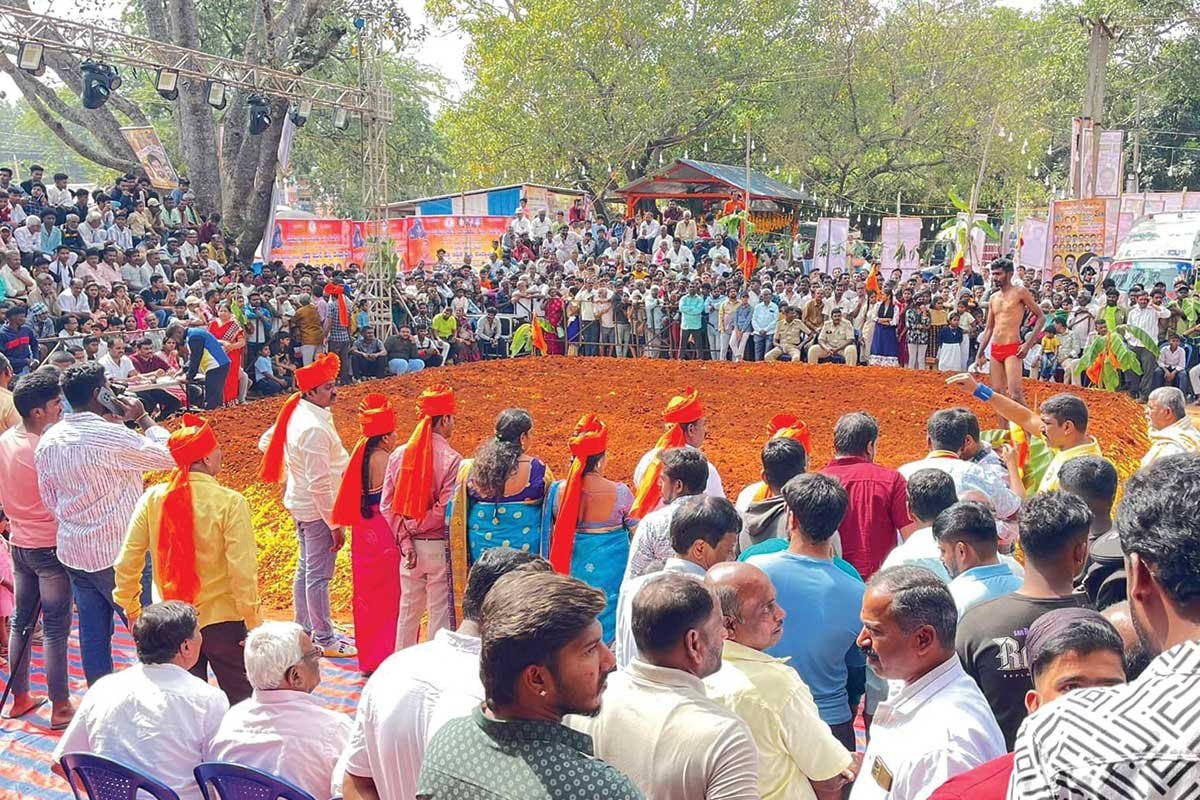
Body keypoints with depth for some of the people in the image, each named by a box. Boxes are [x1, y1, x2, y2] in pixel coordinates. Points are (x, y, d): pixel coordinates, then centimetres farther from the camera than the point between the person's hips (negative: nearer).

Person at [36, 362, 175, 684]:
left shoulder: (48, 441, 3)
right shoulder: (110, 437, -21)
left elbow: (51, 501, 10)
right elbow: (169, 455, -13)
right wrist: (141, 417, -3)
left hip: (74, 552, 7)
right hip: (119, 555, -7)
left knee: (93, 634, 14)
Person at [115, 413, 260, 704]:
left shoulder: (152, 499, -7)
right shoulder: (230, 502, -18)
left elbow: (126, 562, -3)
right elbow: (243, 571, -20)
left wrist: (131, 608, 12)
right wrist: (253, 623, -9)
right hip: (223, 622, -3)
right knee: (241, 701, 15)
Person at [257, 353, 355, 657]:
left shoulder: (295, 414, 4)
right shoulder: (315, 428, -25)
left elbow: (266, 442, 18)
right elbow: (320, 484, -26)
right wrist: (335, 524, -21)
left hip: (299, 503, 10)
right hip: (317, 509, -10)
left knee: (306, 569, 20)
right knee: (319, 575, 0)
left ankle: (305, 630, 33)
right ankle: (324, 640, 10)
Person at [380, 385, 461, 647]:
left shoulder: (398, 455, 0)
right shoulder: (451, 459, -15)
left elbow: (387, 505, -1)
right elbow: (447, 509, -19)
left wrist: (405, 540, 0)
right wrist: (421, 525, -3)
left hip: (410, 546, 5)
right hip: (439, 547, -5)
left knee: (408, 609, 18)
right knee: (441, 611, 5)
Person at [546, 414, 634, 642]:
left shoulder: (557, 491, -12)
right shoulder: (620, 493, -18)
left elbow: (552, 538, 1)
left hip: (572, 570, 2)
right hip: (610, 571, -2)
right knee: (607, 623, 13)